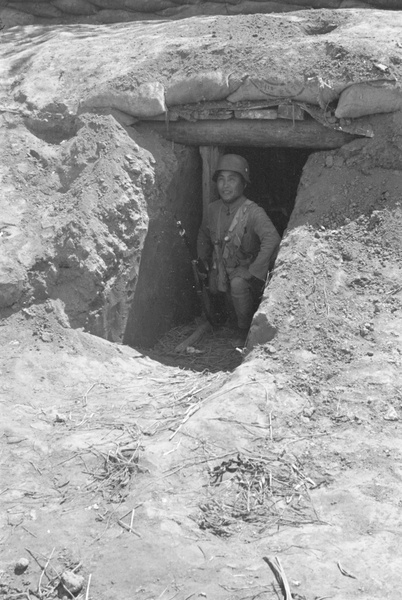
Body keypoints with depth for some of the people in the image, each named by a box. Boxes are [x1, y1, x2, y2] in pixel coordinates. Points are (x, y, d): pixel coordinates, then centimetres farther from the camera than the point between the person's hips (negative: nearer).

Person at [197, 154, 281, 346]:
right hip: (221, 268, 6)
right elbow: (204, 234, 15)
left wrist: (254, 272, -36)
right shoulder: (214, 209, -7)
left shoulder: (253, 212, -25)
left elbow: (272, 239, -39)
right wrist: (203, 260, 16)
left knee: (238, 284, -32)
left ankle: (244, 332, -10)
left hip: (245, 268, -6)